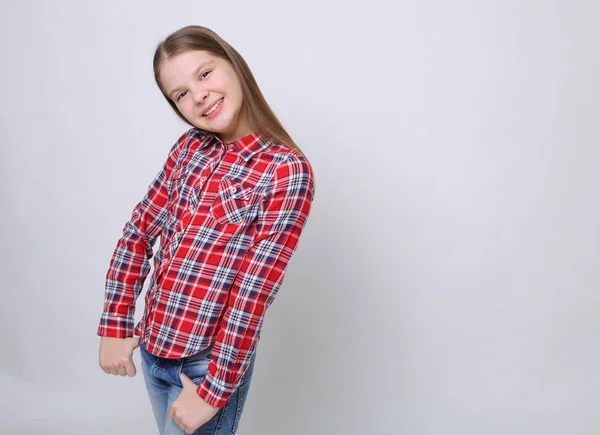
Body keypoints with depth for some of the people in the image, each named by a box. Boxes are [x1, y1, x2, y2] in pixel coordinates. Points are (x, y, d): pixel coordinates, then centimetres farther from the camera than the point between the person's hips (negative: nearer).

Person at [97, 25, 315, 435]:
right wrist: (115, 325, 1)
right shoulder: (189, 148, -1)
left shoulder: (287, 171, -19)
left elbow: (253, 293, -20)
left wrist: (214, 390, -17)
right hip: (151, 349, 6)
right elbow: (138, 233, 4)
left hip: (210, 362, -6)